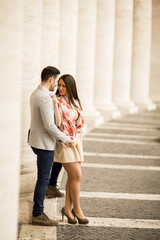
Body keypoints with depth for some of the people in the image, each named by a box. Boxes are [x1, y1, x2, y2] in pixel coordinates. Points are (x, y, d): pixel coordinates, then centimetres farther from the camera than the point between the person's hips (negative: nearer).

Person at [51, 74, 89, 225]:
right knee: (77, 175, -8)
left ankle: (67, 208, 17)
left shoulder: (75, 102, 11)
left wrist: (76, 137, -3)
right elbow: (57, 123, -19)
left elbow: (81, 123, 12)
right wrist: (55, 104, -23)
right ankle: (77, 209, 5)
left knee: (72, 176, 7)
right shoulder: (57, 101, -8)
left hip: (75, 141, 6)